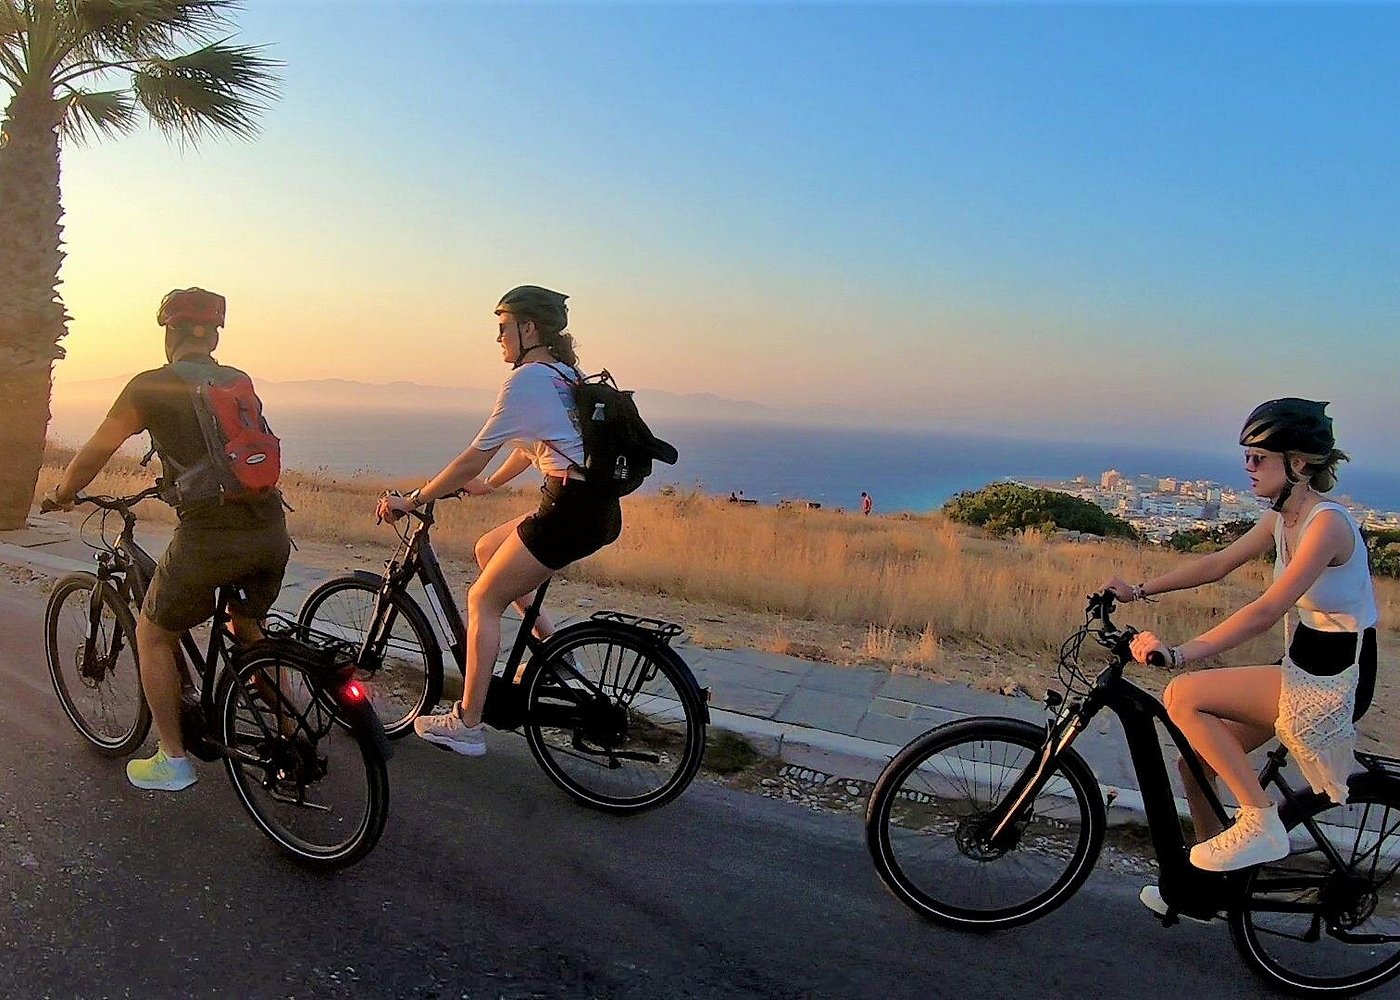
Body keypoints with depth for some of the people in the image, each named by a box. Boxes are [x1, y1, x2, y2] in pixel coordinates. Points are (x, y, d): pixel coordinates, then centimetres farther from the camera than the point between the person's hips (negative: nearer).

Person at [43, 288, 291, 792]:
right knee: (247, 628, 28)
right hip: (271, 532, 5)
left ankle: (172, 759, 25)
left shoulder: (150, 386, 2)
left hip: (208, 537, -5)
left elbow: (96, 451, 11)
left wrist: (61, 494, 31)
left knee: (153, 634, 19)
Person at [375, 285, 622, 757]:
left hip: (573, 509, -9)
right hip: (598, 505, 9)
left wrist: (413, 500, -3)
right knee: (487, 549, 23)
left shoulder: (526, 379, -11)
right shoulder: (562, 374, 18)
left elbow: (474, 457, -12)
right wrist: (489, 483, 37)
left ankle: (466, 725, 12)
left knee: (483, 599, 4)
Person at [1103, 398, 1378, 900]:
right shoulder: (1283, 517, 4)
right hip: (1300, 671, 9)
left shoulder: (1328, 522, -22)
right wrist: (1139, 590, 2)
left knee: (1182, 697, -22)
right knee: (1198, 760, 8)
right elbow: (1218, 563, 10)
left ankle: (1260, 824, -9)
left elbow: (1266, 611, -32)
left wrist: (1178, 653, -38)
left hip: (1329, 685, -9)